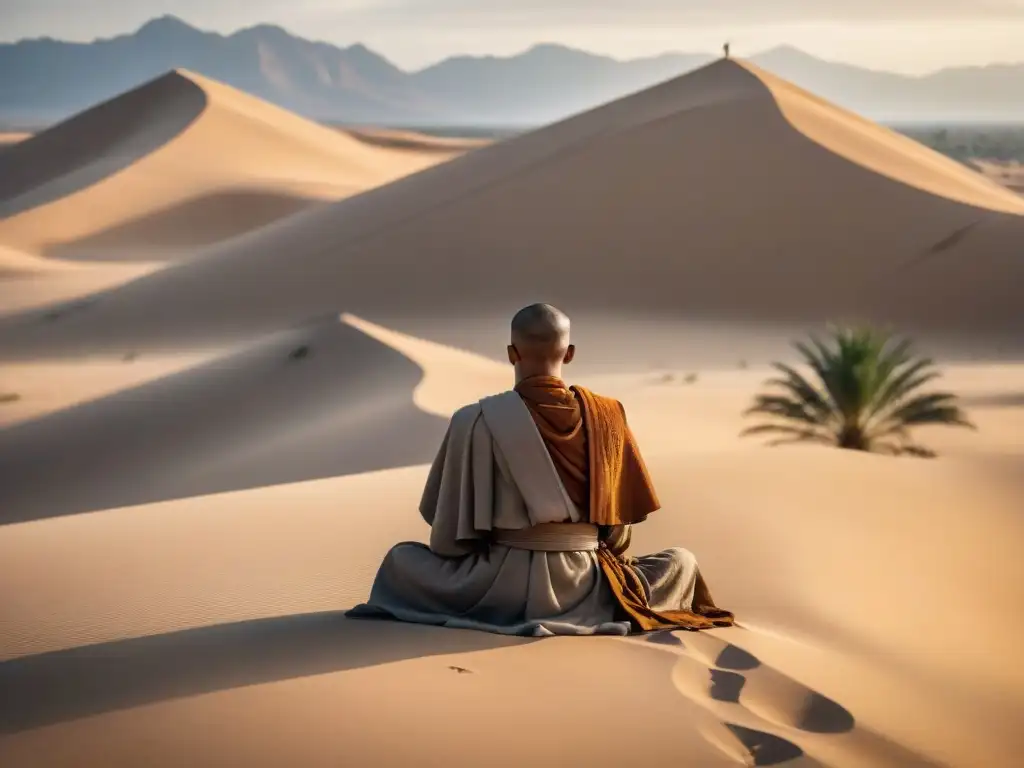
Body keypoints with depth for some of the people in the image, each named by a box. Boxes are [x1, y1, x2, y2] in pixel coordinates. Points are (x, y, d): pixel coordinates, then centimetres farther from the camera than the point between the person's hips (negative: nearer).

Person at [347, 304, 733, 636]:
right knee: (682, 562, 23)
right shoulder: (607, 415, -2)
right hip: (585, 585, 0)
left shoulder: (476, 420, -9)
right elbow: (620, 519, 6)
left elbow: (449, 531, -2)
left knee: (401, 560, 24)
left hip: (503, 583, 0)